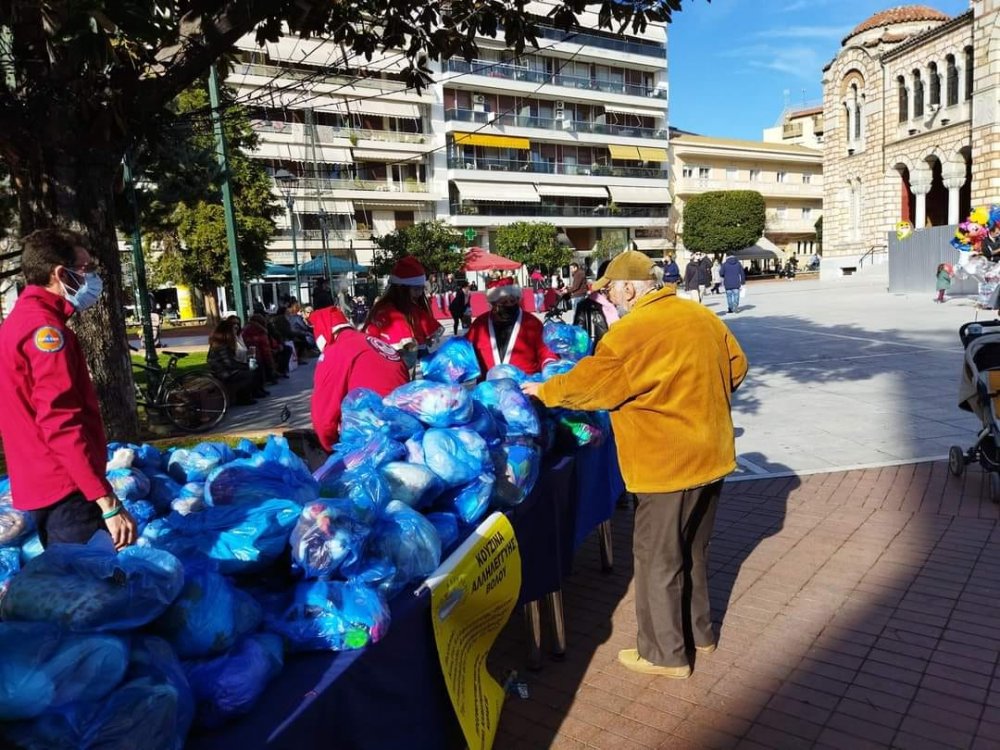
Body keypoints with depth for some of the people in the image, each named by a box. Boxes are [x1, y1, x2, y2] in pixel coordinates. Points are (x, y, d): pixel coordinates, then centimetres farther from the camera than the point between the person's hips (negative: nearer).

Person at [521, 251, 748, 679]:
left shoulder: (633, 331, -19)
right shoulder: (702, 316, 5)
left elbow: (589, 382, -14)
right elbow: (736, 366, 14)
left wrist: (544, 391, 3)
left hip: (669, 462, -8)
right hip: (711, 454, 9)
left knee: (658, 558, 7)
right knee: (692, 550, 22)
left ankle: (665, 654, 20)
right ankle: (698, 633, 37)